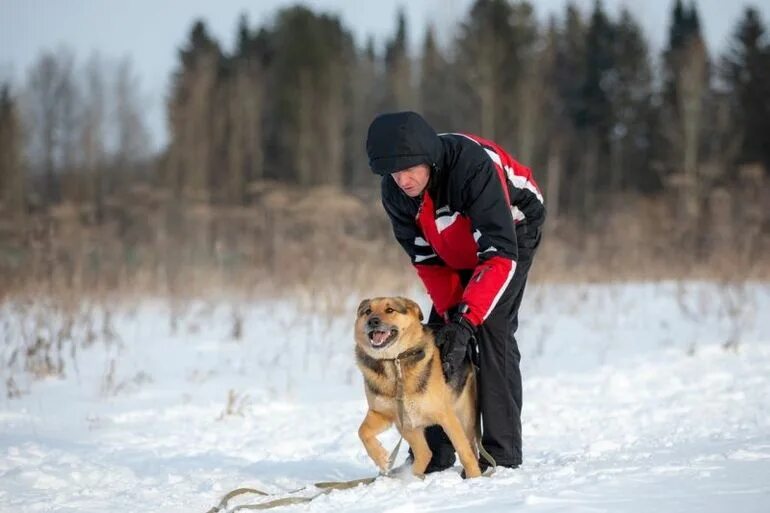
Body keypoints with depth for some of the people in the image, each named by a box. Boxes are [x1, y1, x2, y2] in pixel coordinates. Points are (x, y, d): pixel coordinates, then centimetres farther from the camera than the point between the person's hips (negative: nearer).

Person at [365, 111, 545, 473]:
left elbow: (500, 253, -42)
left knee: (491, 325, -21)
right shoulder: (395, 193, -20)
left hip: (513, 232, -6)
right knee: (439, 335, -3)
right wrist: (452, 314, -23)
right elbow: (426, 259, -11)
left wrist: (465, 320, -47)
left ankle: (502, 454, -17)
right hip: (458, 250, 6)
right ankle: (434, 455, 3)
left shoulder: (473, 165, -40)